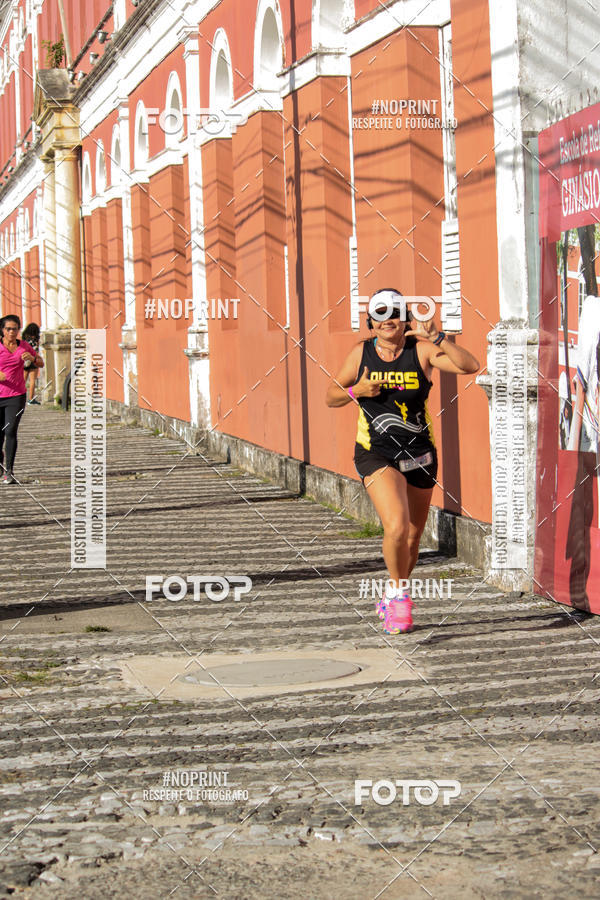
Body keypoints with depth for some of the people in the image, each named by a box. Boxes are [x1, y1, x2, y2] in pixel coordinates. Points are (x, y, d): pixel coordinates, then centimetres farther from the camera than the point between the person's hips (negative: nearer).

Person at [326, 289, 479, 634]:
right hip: (377, 454, -2)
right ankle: (400, 594, -1)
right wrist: (356, 391, -11)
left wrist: (437, 338, -28)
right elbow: (332, 396, 9)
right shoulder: (361, 353, -1)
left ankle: (392, 598, 39)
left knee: (413, 537, 13)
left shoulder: (421, 350, -5)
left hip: (419, 453, 2)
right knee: (397, 526, -24)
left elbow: (470, 366, -17)